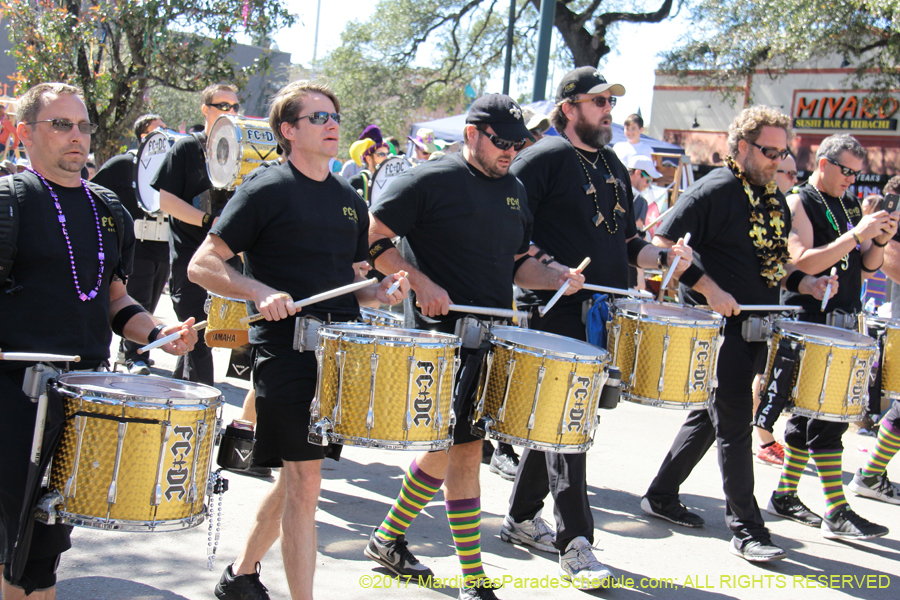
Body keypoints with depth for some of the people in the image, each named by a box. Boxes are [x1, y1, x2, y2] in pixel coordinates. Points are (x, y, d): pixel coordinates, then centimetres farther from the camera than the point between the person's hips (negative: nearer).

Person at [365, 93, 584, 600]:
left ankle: (389, 538, 33)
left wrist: (555, 278, 2)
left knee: (449, 445, 15)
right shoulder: (430, 181, -8)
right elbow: (373, 239, -9)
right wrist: (420, 281, -20)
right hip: (443, 335, -8)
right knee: (465, 445, -7)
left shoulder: (514, 190, 14)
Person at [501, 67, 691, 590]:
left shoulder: (615, 168, 18)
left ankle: (522, 518, 27)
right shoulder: (545, 159, -6)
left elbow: (625, 241, 23)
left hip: (603, 312, 8)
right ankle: (575, 544, -5)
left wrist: (664, 254, 5)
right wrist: (550, 266, -23)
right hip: (554, 311, -8)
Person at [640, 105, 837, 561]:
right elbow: (664, 245, -15)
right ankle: (745, 528, 3)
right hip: (718, 324, -8)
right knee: (734, 423, -5)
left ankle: (661, 495, 29)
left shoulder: (776, 201, 13)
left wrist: (805, 283, 3)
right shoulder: (715, 190, -11)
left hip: (756, 327, 8)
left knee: (710, 417, 15)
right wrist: (709, 289, -21)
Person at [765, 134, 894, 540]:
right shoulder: (799, 203, -6)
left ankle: (784, 496, 21)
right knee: (826, 414, -9)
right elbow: (802, 262, -19)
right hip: (810, 323, -8)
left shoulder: (850, 204, 16)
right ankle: (836, 513, -7)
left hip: (844, 322, 8)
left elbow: (867, 269, 16)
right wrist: (856, 235, -22)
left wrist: (880, 242, -4)